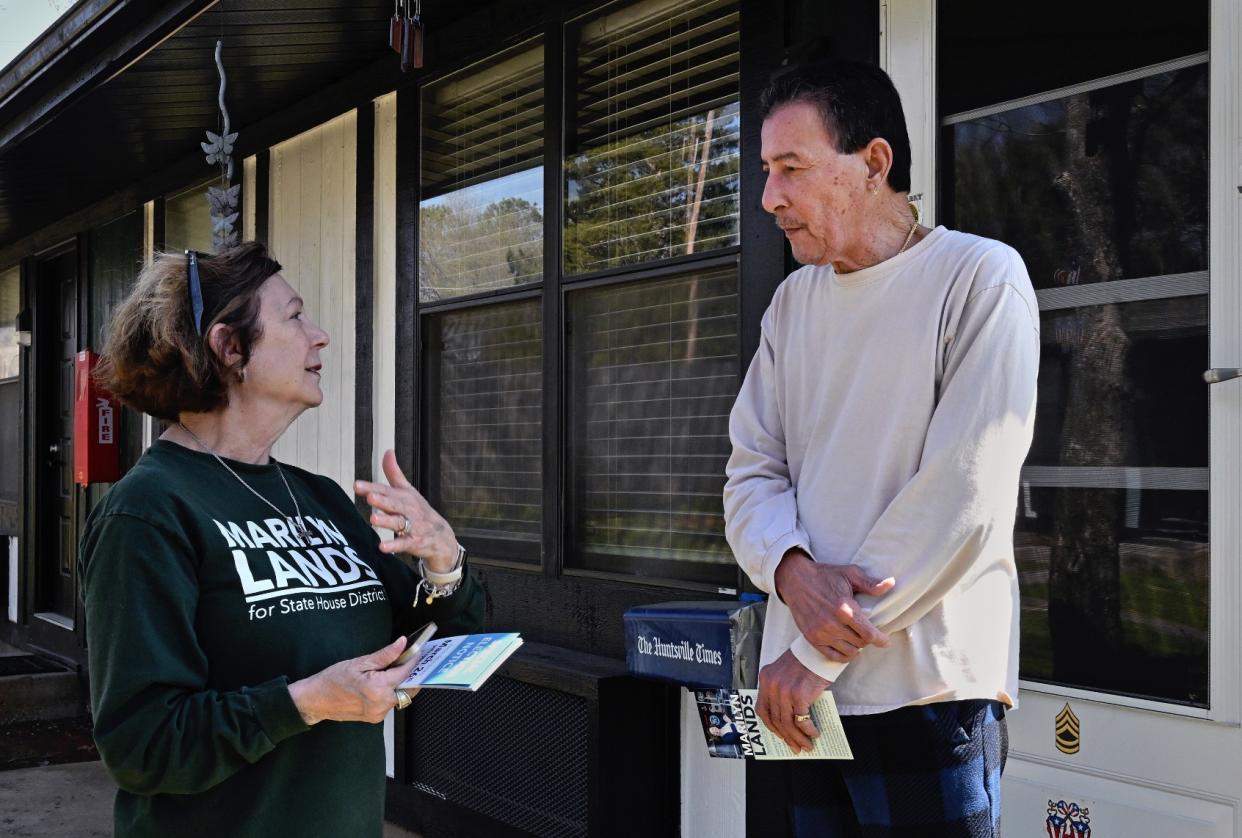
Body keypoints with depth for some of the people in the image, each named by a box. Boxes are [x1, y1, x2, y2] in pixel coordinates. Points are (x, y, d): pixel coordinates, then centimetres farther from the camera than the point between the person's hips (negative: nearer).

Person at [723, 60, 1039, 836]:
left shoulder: (980, 278, -8)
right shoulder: (795, 301, 11)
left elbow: (961, 496, -15)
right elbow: (752, 472, 9)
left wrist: (816, 654, -13)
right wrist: (793, 571, -13)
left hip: (928, 692, -5)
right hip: (809, 692, 5)